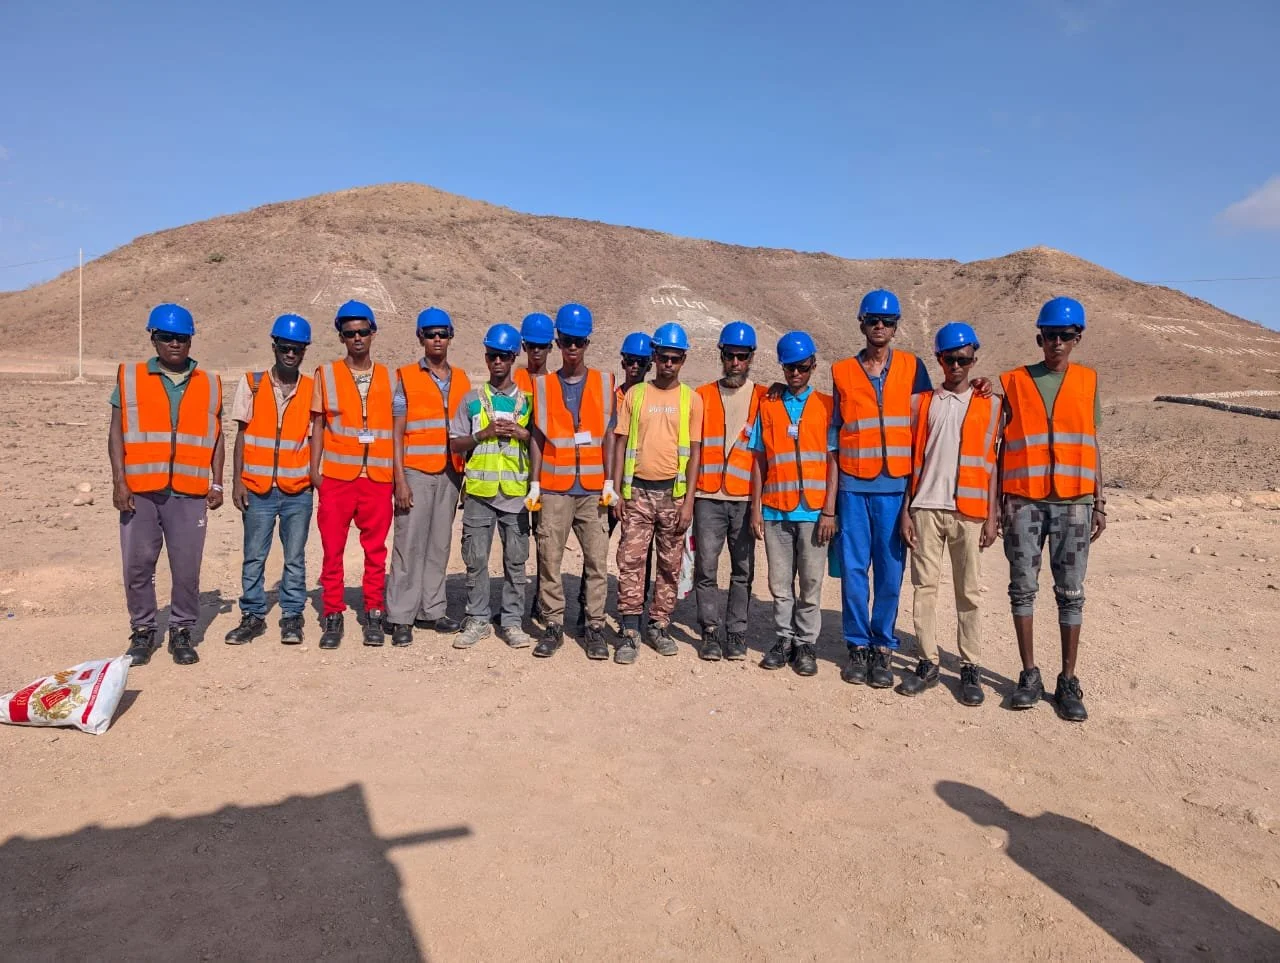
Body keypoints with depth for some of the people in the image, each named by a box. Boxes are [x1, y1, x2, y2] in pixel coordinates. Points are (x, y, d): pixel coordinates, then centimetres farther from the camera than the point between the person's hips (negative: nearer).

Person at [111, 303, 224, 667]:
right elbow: (117, 433, 6)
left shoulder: (209, 384, 11)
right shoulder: (130, 378, 8)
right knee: (138, 566, 5)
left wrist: (217, 483, 6)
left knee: (187, 568, 1)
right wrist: (119, 481, -3)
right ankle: (143, 632, 20)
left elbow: (216, 437, 13)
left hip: (190, 494, 0)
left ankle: (181, 632, 15)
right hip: (139, 492, 0)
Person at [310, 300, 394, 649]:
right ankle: (333, 616, 14)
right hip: (336, 476, -1)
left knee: (376, 549, 6)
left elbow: (395, 428, 9)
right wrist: (314, 469, -3)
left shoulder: (387, 377, 10)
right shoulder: (326, 374, 7)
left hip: (378, 476, 1)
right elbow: (318, 425, 6)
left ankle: (373, 614, 16)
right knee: (333, 548, 3)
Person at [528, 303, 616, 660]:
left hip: (593, 489, 0)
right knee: (549, 559, 2)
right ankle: (553, 625, 13)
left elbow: (609, 435, 5)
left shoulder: (604, 383, 7)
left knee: (597, 560, 0)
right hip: (554, 489, 1)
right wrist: (534, 484, 2)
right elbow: (537, 437, 8)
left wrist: (610, 482, -3)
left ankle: (595, 627, 9)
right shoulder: (543, 385, 8)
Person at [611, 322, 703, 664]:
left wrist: (688, 500, -5)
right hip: (637, 490, 0)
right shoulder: (635, 394, 5)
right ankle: (629, 631, 2)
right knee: (630, 560, -3)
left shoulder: (691, 399, 4)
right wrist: (616, 491, -2)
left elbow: (694, 452, 1)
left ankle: (659, 625, 20)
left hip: (673, 492, 0)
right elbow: (621, 445, 5)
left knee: (670, 564, 7)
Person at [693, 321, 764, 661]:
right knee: (705, 567, -1)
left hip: (746, 499, 0)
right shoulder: (703, 396, 9)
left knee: (743, 570, 5)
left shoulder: (764, 398, 7)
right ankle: (710, 633, 10)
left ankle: (737, 633, 15)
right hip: (708, 497, 0)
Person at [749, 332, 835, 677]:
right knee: (780, 583, 8)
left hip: (812, 511, -2)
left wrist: (830, 511, -6)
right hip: (775, 510, 2)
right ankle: (783, 640, 21)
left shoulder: (826, 406, 4)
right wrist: (756, 508, 3)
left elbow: (833, 461, 1)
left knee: (811, 583, 4)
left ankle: (806, 644, 16)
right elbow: (759, 461, 9)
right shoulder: (768, 406, 10)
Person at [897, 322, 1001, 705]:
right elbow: (912, 460, 8)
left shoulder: (990, 405, 7)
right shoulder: (921, 403, 9)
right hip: (926, 508, 1)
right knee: (924, 586, 4)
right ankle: (928, 663, 13)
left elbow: (993, 464, 5)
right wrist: (905, 510, 3)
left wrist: (992, 515, -1)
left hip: (969, 511, -1)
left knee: (969, 590, 3)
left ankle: (970, 667, 12)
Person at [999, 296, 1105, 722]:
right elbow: (1004, 445, 7)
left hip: (1073, 503, 1)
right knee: (1023, 588, 3)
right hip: (1024, 502, 0)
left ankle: (1068, 682, 11)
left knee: (1071, 592, 4)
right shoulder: (1014, 382, 6)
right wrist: (998, 501, 1)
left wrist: (1099, 503, 6)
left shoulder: (1087, 381, 9)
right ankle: (1030, 675, 14)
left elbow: (1092, 444, 11)